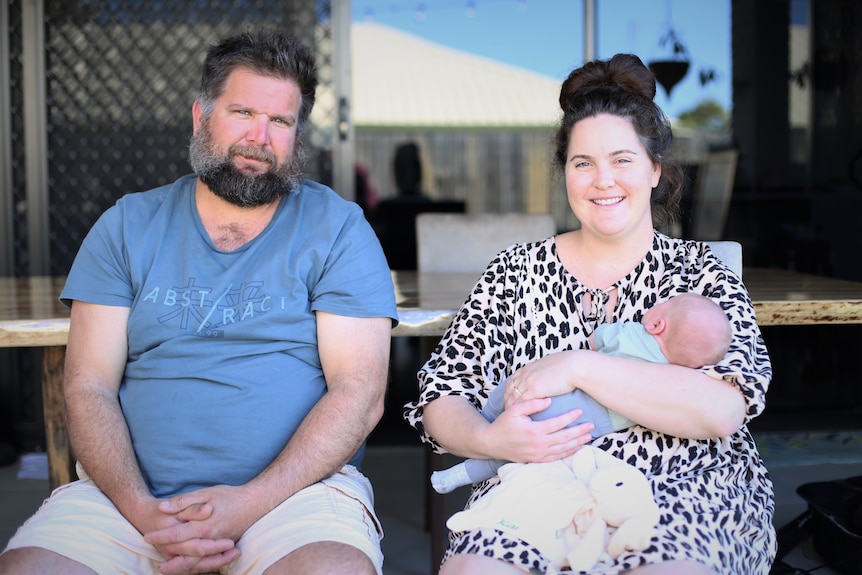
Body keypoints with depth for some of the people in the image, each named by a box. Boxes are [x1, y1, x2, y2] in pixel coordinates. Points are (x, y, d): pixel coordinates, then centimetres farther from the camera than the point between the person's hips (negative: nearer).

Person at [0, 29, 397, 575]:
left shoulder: (339, 228, 4)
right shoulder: (128, 227, 11)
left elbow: (359, 392, -5)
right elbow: (89, 387, 4)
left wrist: (249, 505, -17)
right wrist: (140, 509, -14)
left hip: (296, 487, -2)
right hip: (132, 493, 2)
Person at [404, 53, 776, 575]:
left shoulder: (701, 273, 7)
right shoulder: (515, 272, 12)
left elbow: (724, 411, -10)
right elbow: (441, 403, 8)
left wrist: (577, 365, -16)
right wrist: (491, 440, -15)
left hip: (682, 487, -1)